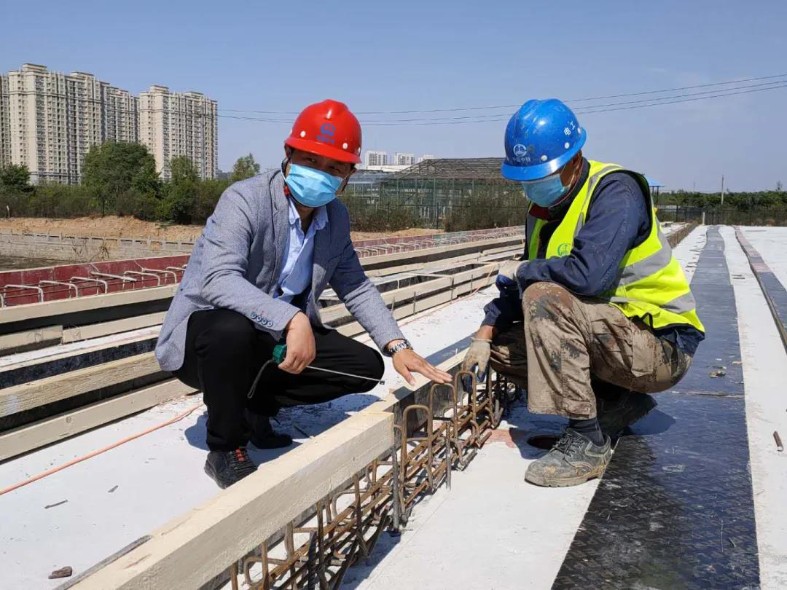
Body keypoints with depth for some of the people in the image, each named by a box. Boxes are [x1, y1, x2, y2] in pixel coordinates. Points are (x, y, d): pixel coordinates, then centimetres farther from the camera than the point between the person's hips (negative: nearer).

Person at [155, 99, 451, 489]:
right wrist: (292, 319, -47)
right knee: (233, 328, -40)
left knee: (365, 366, -5)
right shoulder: (245, 199, -21)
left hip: (276, 339, 6)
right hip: (203, 336, -6)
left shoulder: (336, 218, 0)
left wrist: (397, 346, -6)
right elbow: (217, 279, -36)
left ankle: (255, 403, 9)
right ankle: (225, 450, -13)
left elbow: (356, 288, 7)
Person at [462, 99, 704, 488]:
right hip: (610, 335, 9)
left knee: (545, 298, -29)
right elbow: (521, 286, 11)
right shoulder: (544, 207, 6)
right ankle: (620, 404, 8)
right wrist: (485, 334, -4)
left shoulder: (615, 190, -19)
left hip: (661, 345, -9)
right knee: (501, 347, 5)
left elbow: (588, 274, -35)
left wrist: (520, 271, -18)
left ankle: (586, 441, -21)